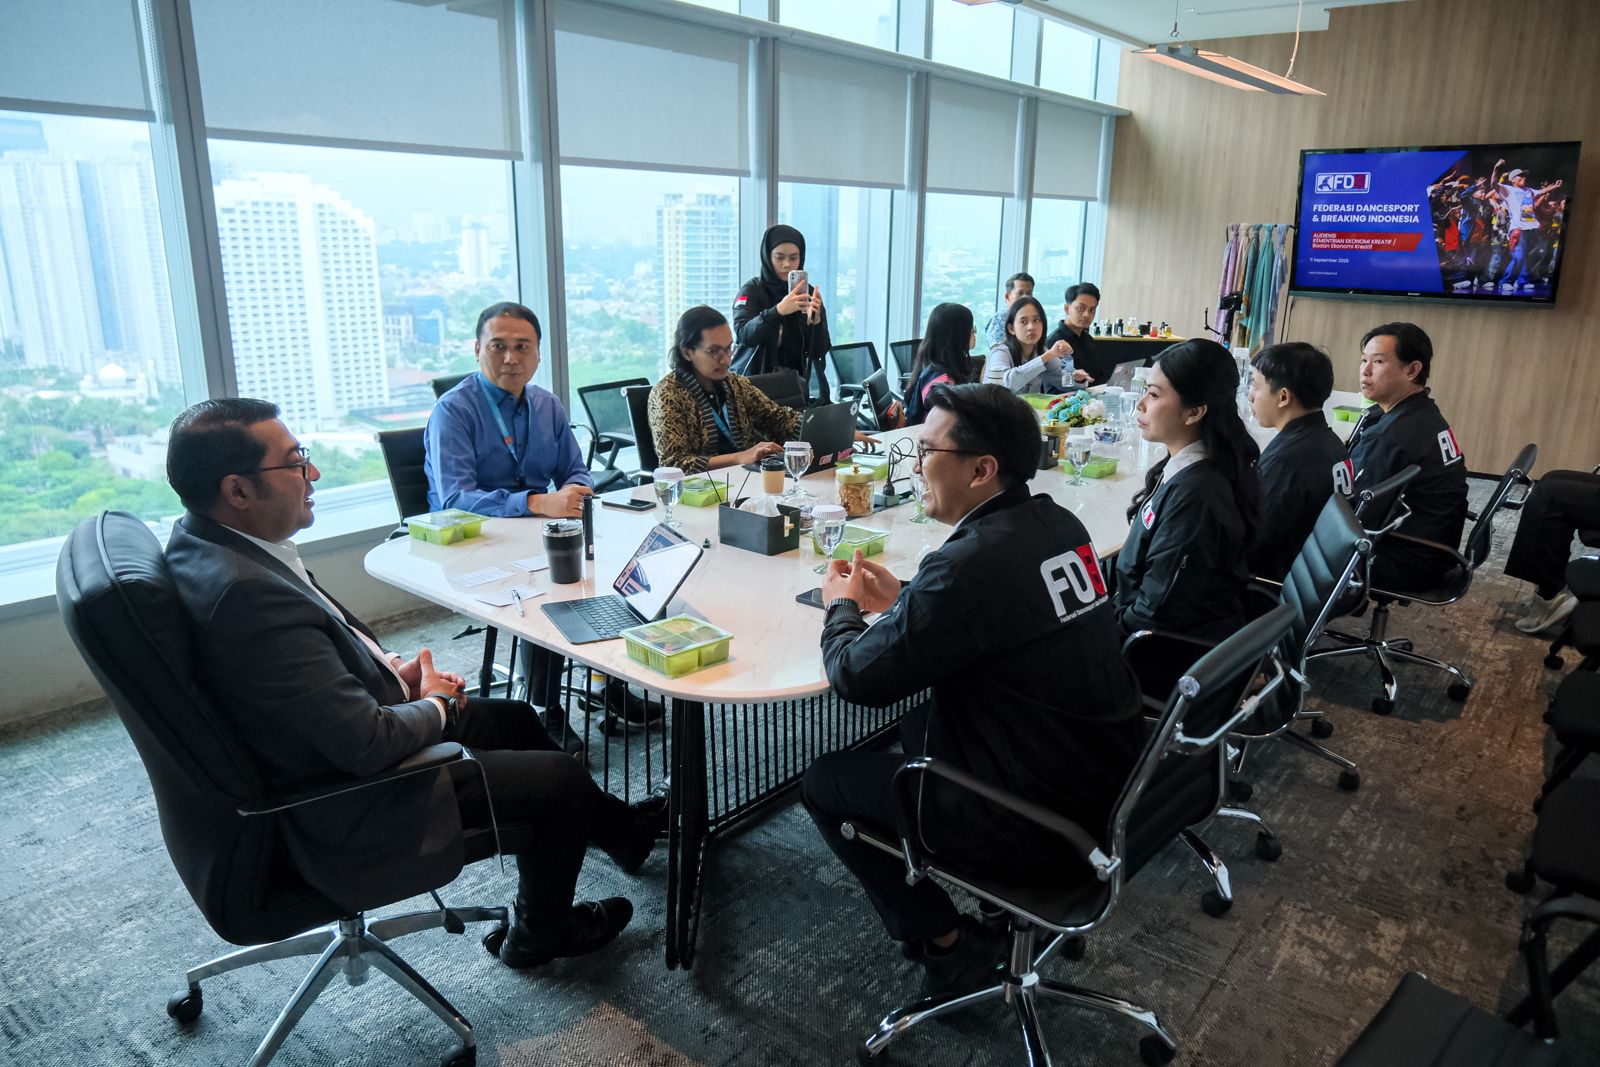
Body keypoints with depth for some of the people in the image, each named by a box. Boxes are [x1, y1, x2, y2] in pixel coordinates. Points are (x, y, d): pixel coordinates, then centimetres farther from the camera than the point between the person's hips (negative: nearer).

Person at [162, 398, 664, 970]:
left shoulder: (203, 539, -4)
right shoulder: (246, 594, -36)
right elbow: (369, 745, -32)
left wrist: (392, 669, 0)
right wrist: (436, 705, -12)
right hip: (345, 806, -10)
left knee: (513, 718, 20)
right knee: (563, 778, 2)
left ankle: (618, 827, 40)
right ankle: (539, 935, 28)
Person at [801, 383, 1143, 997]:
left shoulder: (972, 562, -27)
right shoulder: (1057, 524, -1)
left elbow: (857, 678, -17)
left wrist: (842, 608, 2)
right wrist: (903, 600, 11)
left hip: (1048, 831, -8)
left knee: (825, 781, 5)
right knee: (921, 726, 27)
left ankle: (947, 941, 15)